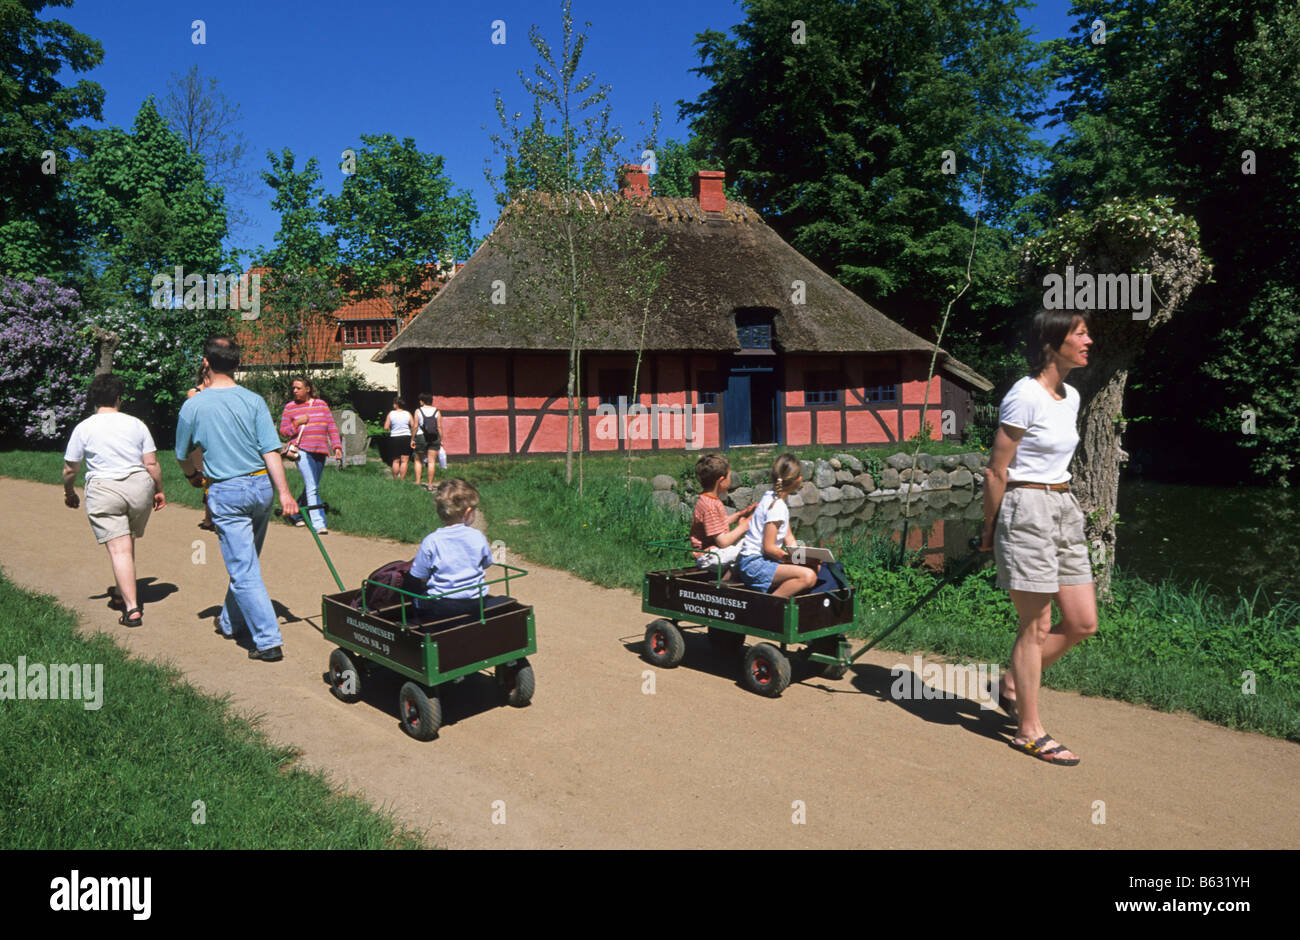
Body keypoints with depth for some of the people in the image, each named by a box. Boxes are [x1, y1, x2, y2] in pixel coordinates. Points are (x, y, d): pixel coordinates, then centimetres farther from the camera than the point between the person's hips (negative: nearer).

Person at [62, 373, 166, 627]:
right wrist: (159, 491, 16)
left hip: (103, 491, -3)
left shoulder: (84, 428, 1)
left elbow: (69, 469, 6)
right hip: (139, 486, 3)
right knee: (128, 543, 21)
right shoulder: (136, 424, 5)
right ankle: (125, 591, 36)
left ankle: (132, 608, -13)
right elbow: (151, 464, 3)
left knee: (120, 549, -7)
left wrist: (69, 492, 25)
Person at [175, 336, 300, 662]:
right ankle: (231, 622, 37)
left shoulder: (193, 406, -5)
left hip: (226, 494, -3)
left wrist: (192, 476, 30)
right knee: (246, 561, 20)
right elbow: (271, 451, -8)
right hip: (261, 487, 3)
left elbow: (182, 455, 9)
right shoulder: (254, 401, -3)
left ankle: (269, 641, -5)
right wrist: (284, 492, -5)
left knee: (243, 570, -1)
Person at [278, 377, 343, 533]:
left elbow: (332, 427, 12)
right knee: (312, 488, -14)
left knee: (312, 487, 12)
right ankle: (318, 524, -16)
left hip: (320, 451, 4)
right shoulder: (290, 407, 7)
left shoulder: (321, 404, 12)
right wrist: (297, 423, -11)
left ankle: (296, 514, 31)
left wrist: (337, 447, 3)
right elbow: (283, 432, 6)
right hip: (302, 450, -4)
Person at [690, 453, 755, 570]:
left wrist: (741, 513, 11)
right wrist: (743, 526, -12)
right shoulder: (711, 506, -24)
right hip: (709, 556, -11)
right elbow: (723, 542, -23)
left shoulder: (707, 499, 8)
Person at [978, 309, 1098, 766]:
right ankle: (1029, 731, 13)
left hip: (1064, 510, 9)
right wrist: (990, 530, -5)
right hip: (1027, 510, -8)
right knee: (1037, 626, -1)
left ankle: (1012, 685, 27)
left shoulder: (1070, 397, 11)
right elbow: (996, 471, -11)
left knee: (1083, 623, 8)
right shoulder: (1025, 396, -14)